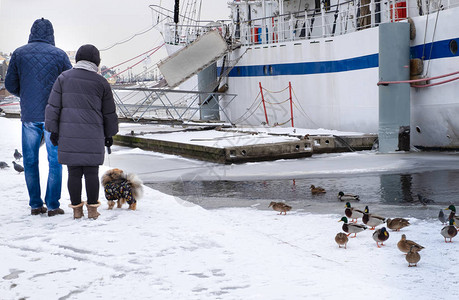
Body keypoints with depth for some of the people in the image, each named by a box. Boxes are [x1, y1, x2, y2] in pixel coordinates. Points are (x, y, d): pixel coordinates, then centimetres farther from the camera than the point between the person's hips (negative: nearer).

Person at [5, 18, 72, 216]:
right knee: (55, 161, 3)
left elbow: (10, 85, 4)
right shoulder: (59, 54, -2)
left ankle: (35, 204, 11)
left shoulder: (19, 54, 2)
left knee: (30, 161, 9)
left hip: (29, 115, 2)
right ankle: (53, 205, 1)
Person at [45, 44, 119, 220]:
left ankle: (76, 210, 11)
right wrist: (109, 134, 19)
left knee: (74, 172, 6)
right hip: (92, 136, -1)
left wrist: (53, 130, 7)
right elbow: (109, 112, 9)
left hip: (68, 134, 1)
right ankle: (92, 210, 8)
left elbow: (53, 106, 2)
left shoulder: (63, 78, 4)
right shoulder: (101, 83, 2)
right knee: (91, 172, 4)